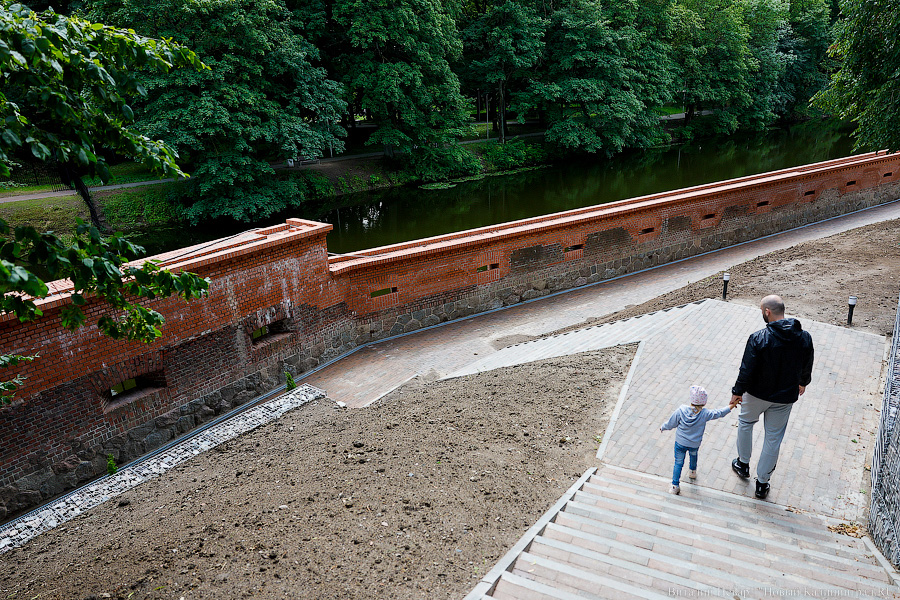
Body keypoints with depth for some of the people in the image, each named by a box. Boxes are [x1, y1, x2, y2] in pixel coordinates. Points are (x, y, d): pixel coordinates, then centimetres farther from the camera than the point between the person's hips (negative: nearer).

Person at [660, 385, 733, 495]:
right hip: (695, 444, 1)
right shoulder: (705, 414, -19)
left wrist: (663, 427, 13)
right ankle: (692, 471, 54)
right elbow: (718, 413, -4)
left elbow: (671, 424, -8)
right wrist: (730, 406, 12)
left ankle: (675, 485, 5)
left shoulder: (680, 410, -18)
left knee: (678, 463, 8)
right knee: (693, 454, 33)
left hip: (680, 443, -1)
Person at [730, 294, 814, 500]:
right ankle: (762, 483, 25)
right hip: (785, 398, 3)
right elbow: (807, 368, 5)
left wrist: (737, 392, -4)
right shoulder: (805, 338, -10)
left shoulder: (758, 339, -24)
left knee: (745, 423, 26)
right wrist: (803, 383, 26)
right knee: (773, 439, 14)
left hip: (757, 394, -3)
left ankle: (743, 464, 40)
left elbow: (746, 370, -18)